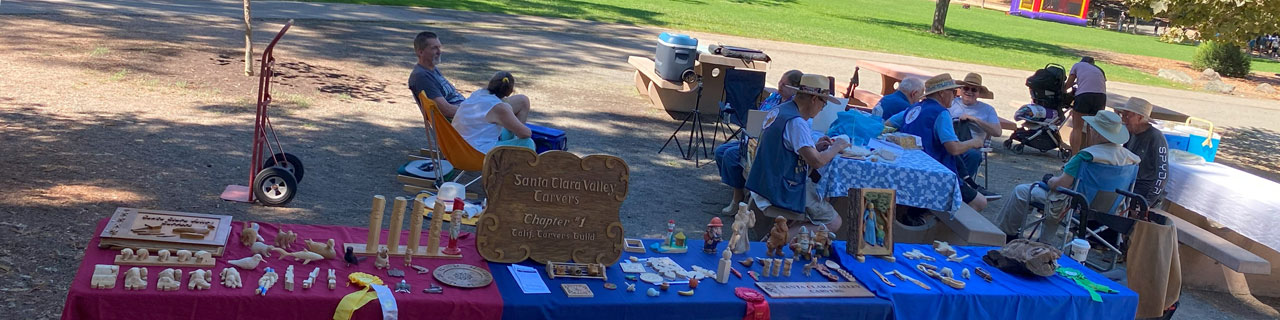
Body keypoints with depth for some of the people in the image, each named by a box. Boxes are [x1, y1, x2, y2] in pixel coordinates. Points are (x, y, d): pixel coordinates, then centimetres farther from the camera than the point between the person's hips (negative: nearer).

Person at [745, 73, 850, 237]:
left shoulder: (777, 111, 8)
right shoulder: (796, 123, -22)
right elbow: (817, 161, -25)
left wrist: (814, 147, 12)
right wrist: (836, 147, -7)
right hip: (783, 192, -9)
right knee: (833, 223, 1)